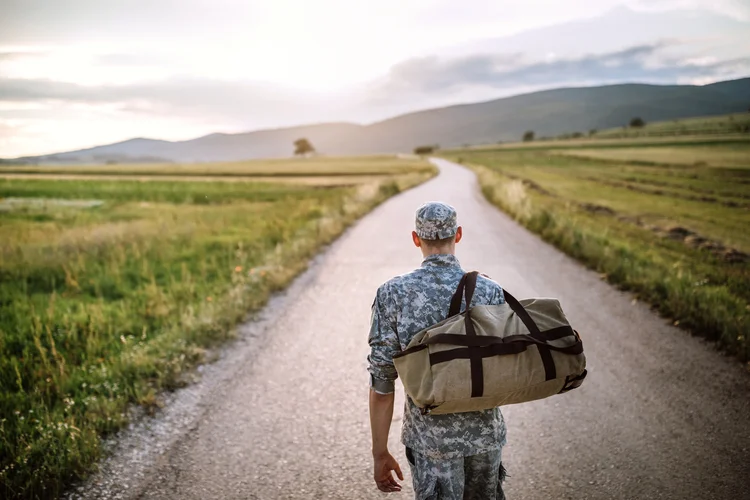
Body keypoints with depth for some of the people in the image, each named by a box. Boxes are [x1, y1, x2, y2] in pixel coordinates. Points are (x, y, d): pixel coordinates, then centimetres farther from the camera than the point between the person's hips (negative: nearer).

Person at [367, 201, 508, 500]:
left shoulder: (392, 294, -12)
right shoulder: (490, 291, -9)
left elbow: (381, 381, -11)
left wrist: (380, 452, -2)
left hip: (430, 438, -2)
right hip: (486, 433, 2)